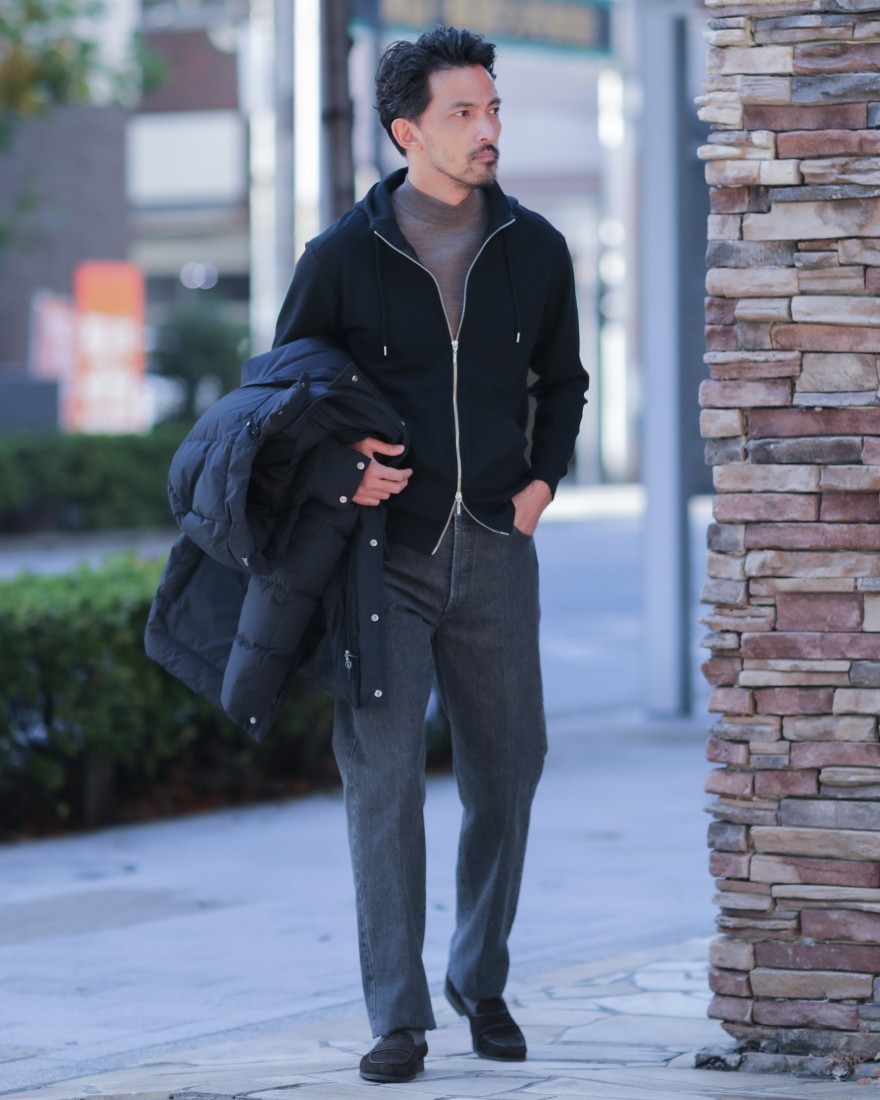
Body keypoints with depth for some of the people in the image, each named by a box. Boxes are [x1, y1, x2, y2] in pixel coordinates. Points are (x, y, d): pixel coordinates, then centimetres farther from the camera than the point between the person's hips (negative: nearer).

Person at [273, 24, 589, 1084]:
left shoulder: (533, 251, 4)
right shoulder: (343, 258, -4)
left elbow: (562, 382, 19)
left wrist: (542, 481, 5)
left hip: (494, 555, 3)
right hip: (384, 551, -3)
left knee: (506, 773, 8)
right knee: (384, 778, -7)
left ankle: (481, 984, 26)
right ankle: (398, 1018, -2)